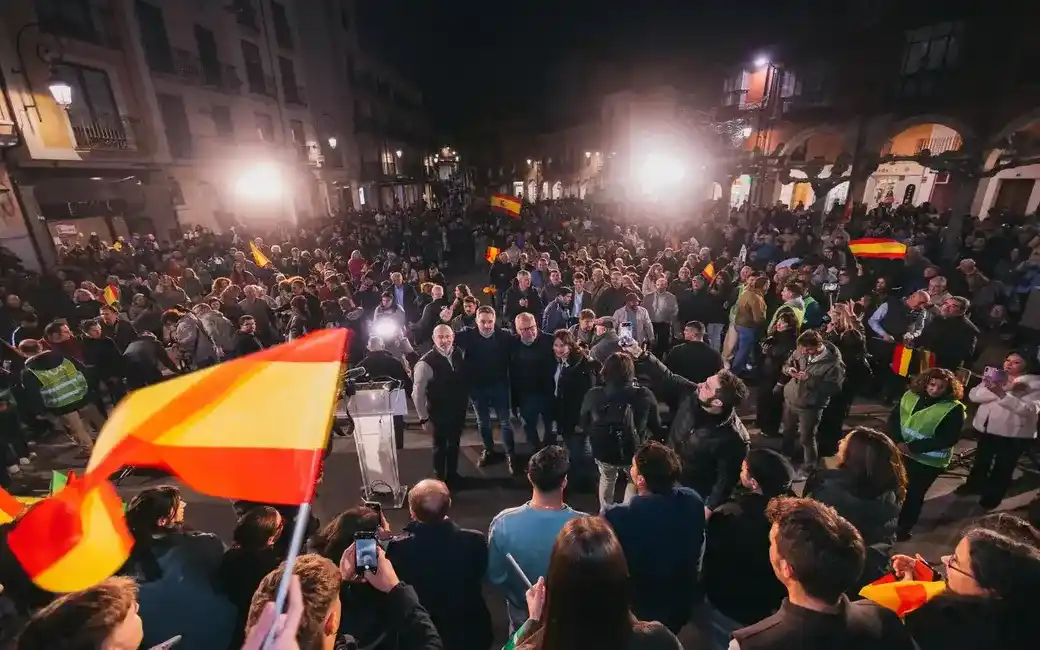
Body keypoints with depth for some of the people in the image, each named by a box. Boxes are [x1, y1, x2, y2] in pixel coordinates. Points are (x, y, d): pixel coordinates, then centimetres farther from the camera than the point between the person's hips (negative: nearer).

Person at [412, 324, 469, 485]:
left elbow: (464, 380, 3)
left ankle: (452, 474, 47)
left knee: (454, 444, 24)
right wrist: (424, 419, -16)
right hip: (439, 414, -5)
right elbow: (417, 393, -17)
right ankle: (440, 479, 39)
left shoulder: (459, 354, -7)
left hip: (459, 410, 5)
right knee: (440, 446, 16)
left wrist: (466, 403, 1)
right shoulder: (426, 362, -21)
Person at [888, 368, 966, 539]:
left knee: (913, 495, 10)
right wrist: (898, 442, -17)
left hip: (928, 461, -4)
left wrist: (913, 447, -23)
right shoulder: (910, 396, -2)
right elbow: (894, 418, -1)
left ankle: (903, 527, 31)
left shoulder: (954, 409, -12)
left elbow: (949, 439, -17)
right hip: (899, 451, 4)